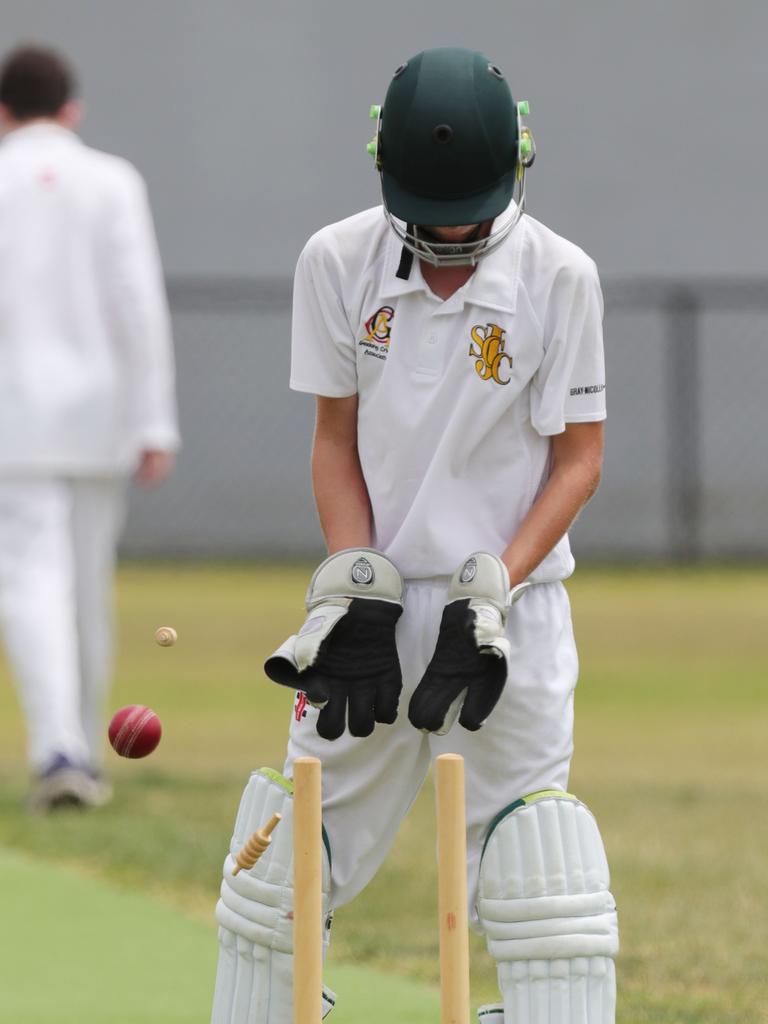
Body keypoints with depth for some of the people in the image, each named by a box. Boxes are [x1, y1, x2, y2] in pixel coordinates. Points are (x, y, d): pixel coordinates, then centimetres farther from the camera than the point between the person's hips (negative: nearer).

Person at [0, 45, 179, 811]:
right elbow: (139, 307, -7)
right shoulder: (113, 183, 0)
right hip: (98, 415, 2)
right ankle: (84, 757, 24)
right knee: (87, 587, 15)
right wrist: (156, 427, -6)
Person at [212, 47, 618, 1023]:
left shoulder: (560, 277, -8)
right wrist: (356, 593, -8)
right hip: (379, 592, 2)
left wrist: (494, 588, -15)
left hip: (512, 601, -2)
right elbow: (336, 438, 4)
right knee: (292, 857, 4)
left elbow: (578, 457, -3)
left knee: (531, 865, -9)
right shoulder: (338, 263, -3)